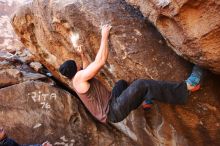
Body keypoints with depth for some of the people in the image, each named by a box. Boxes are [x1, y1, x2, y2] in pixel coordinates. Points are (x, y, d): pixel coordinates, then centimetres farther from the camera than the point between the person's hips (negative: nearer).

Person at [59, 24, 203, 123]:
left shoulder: (78, 81, 17)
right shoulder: (79, 77, -13)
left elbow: (88, 69, 36)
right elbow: (100, 61, -20)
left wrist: (82, 55, 29)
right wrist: (104, 36, -11)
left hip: (111, 107, 11)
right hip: (113, 111, -11)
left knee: (121, 84, 29)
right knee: (140, 85, -25)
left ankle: (143, 100, 10)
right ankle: (186, 87, -20)